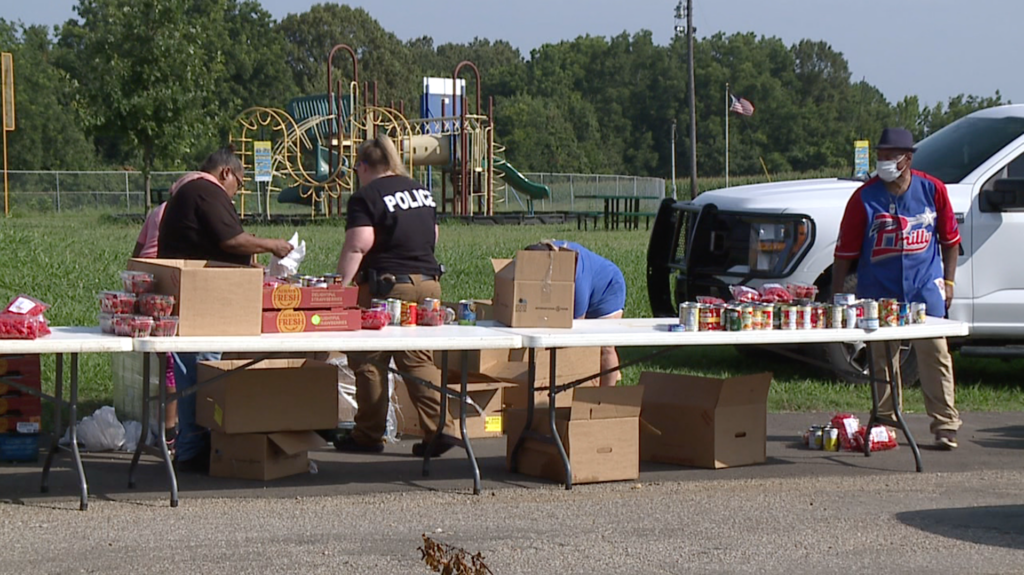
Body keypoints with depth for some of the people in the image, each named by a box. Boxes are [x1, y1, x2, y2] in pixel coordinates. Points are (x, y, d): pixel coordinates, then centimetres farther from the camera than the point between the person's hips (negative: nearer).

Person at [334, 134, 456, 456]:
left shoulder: (366, 197, -8)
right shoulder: (421, 191, 14)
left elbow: (358, 245, -19)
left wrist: (341, 284, -17)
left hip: (385, 287, -7)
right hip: (427, 283, 7)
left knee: (369, 362, 4)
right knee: (418, 360, 10)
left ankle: (369, 435, 9)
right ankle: (438, 428, -1)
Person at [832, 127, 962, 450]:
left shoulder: (932, 190, 1)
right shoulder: (865, 198, -4)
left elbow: (950, 239, 12)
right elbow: (844, 251, -1)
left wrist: (948, 281, 7)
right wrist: (836, 296, -2)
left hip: (925, 288, 0)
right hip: (878, 290, 0)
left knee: (935, 354, -5)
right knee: (882, 360, 4)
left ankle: (945, 425, -1)